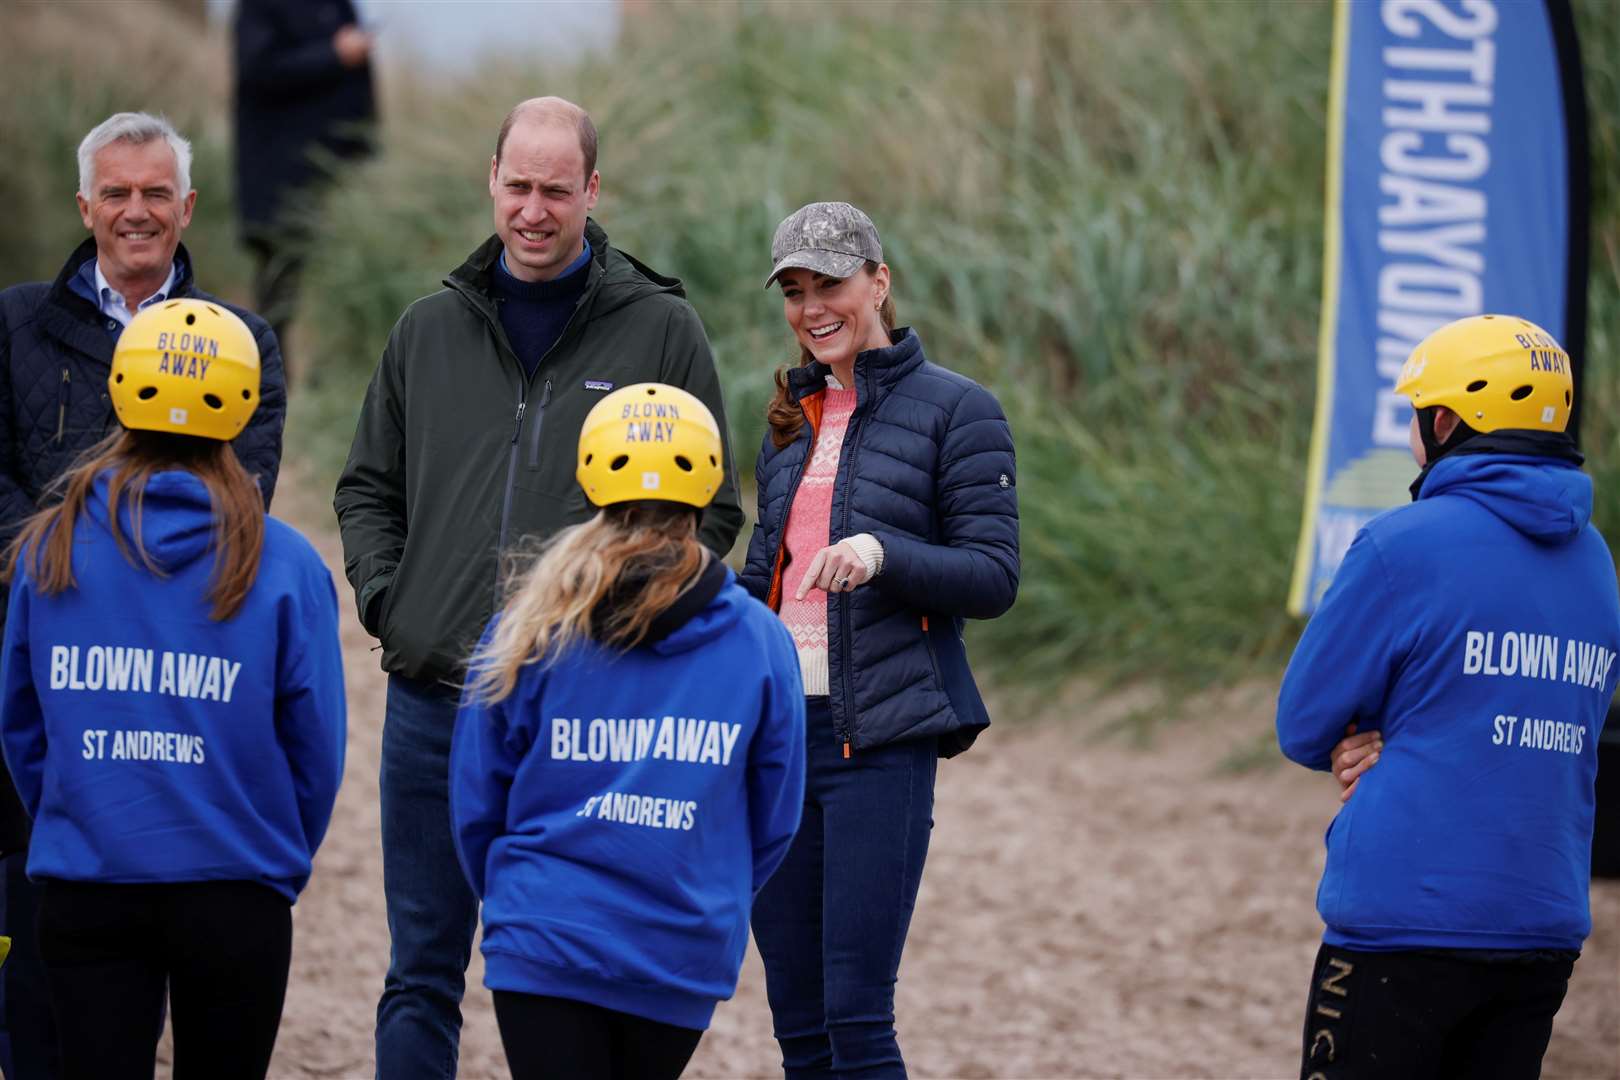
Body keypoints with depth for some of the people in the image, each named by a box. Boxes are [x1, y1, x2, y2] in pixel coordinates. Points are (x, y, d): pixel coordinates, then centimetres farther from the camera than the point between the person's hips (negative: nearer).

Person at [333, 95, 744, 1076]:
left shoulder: (661, 330, 2)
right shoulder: (430, 331, 11)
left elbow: (711, 512, 4)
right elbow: (369, 489, 21)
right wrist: (385, 598, 5)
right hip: (432, 699, 3)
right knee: (422, 970, 8)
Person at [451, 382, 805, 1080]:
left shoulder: (531, 629, -5)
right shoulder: (760, 643, -3)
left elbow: (475, 803, 2)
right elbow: (775, 819, 5)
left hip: (546, 947, -1)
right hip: (686, 959, 1)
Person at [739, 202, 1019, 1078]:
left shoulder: (955, 410, -2)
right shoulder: (793, 419, 17)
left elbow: (993, 577, -8)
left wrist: (881, 553, -24)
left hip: (880, 738, -6)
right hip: (777, 726, 6)